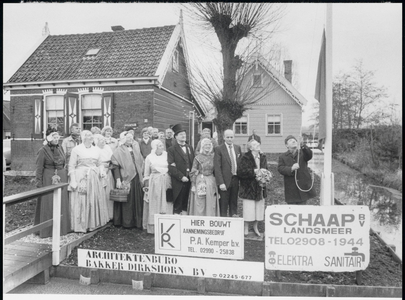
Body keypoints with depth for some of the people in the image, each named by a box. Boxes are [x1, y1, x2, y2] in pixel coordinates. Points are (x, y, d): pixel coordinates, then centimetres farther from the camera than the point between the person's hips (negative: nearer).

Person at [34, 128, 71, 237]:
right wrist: (39, 183, -11)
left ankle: (61, 227, 22)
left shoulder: (60, 149, 10)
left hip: (61, 178, 6)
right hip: (48, 179, -6)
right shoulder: (43, 151, -7)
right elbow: (39, 168, -8)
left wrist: (65, 177, 12)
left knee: (61, 203, 11)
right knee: (48, 204, 1)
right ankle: (47, 230, 12)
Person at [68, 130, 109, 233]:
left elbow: (99, 164, 17)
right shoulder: (76, 149, -2)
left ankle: (93, 223, 20)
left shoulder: (96, 150, 12)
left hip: (94, 178, 5)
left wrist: (101, 171, -4)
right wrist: (73, 181, -12)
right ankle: (81, 225, 10)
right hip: (81, 178, -5)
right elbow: (71, 166, -5)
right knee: (81, 202, 0)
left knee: (94, 200, 8)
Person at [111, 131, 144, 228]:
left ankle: (137, 221, 17)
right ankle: (126, 222, 11)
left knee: (137, 200, 7)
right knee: (127, 201, 0)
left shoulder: (135, 149, 13)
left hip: (136, 178, 5)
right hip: (125, 178, -5)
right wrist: (118, 180, -18)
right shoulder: (119, 151, -4)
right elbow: (116, 166, -9)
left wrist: (141, 177, 12)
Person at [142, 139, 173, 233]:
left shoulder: (167, 155, 4)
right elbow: (146, 173, 7)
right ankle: (154, 227, 11)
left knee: (166, 205, 4)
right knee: (154, 205, 3)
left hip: (166, 182, 2)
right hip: (154, 182, -1)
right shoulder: (149, 157, 1)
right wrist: (146, 184, 4)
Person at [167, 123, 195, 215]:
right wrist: (181, 177, -16)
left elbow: (194, 163, 17)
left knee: (186, 203, 8)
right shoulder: (171, 150, -2)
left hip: (189, 180, 5)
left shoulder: (190, 148, 17)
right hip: (178, 182, -5)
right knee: (177, 205, 1)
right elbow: (171, 167, -10)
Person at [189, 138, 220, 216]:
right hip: (200, 181, -3)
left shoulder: (213, 157, 6)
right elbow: (193, 172, -1)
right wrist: (193, 185, -6)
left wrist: (217, 183, 6)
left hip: (211, 182, 3)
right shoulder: (198, 158, -2)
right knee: (200, 204, 1)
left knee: (211, 204, 5)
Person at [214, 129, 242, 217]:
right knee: (223, 204, 2)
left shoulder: (238, 148, 10)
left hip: (235, 179, 5)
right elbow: (217, 168, -10)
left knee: (234, 203, 13)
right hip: (225, 180, -4)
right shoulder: (219, 149, -6)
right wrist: (221, 183, -17)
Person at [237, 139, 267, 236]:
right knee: (248, 207, -1)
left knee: (259, 207, 10)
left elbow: (265, 170, 18)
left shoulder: (263, 157, 8)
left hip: (260, 187, 5)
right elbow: (241, 171, -16)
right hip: (248, 187, -5)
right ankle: (246, 228, 17)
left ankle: (255, 227, 29)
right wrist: (253, 171, -20)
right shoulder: (245, 157, -10)